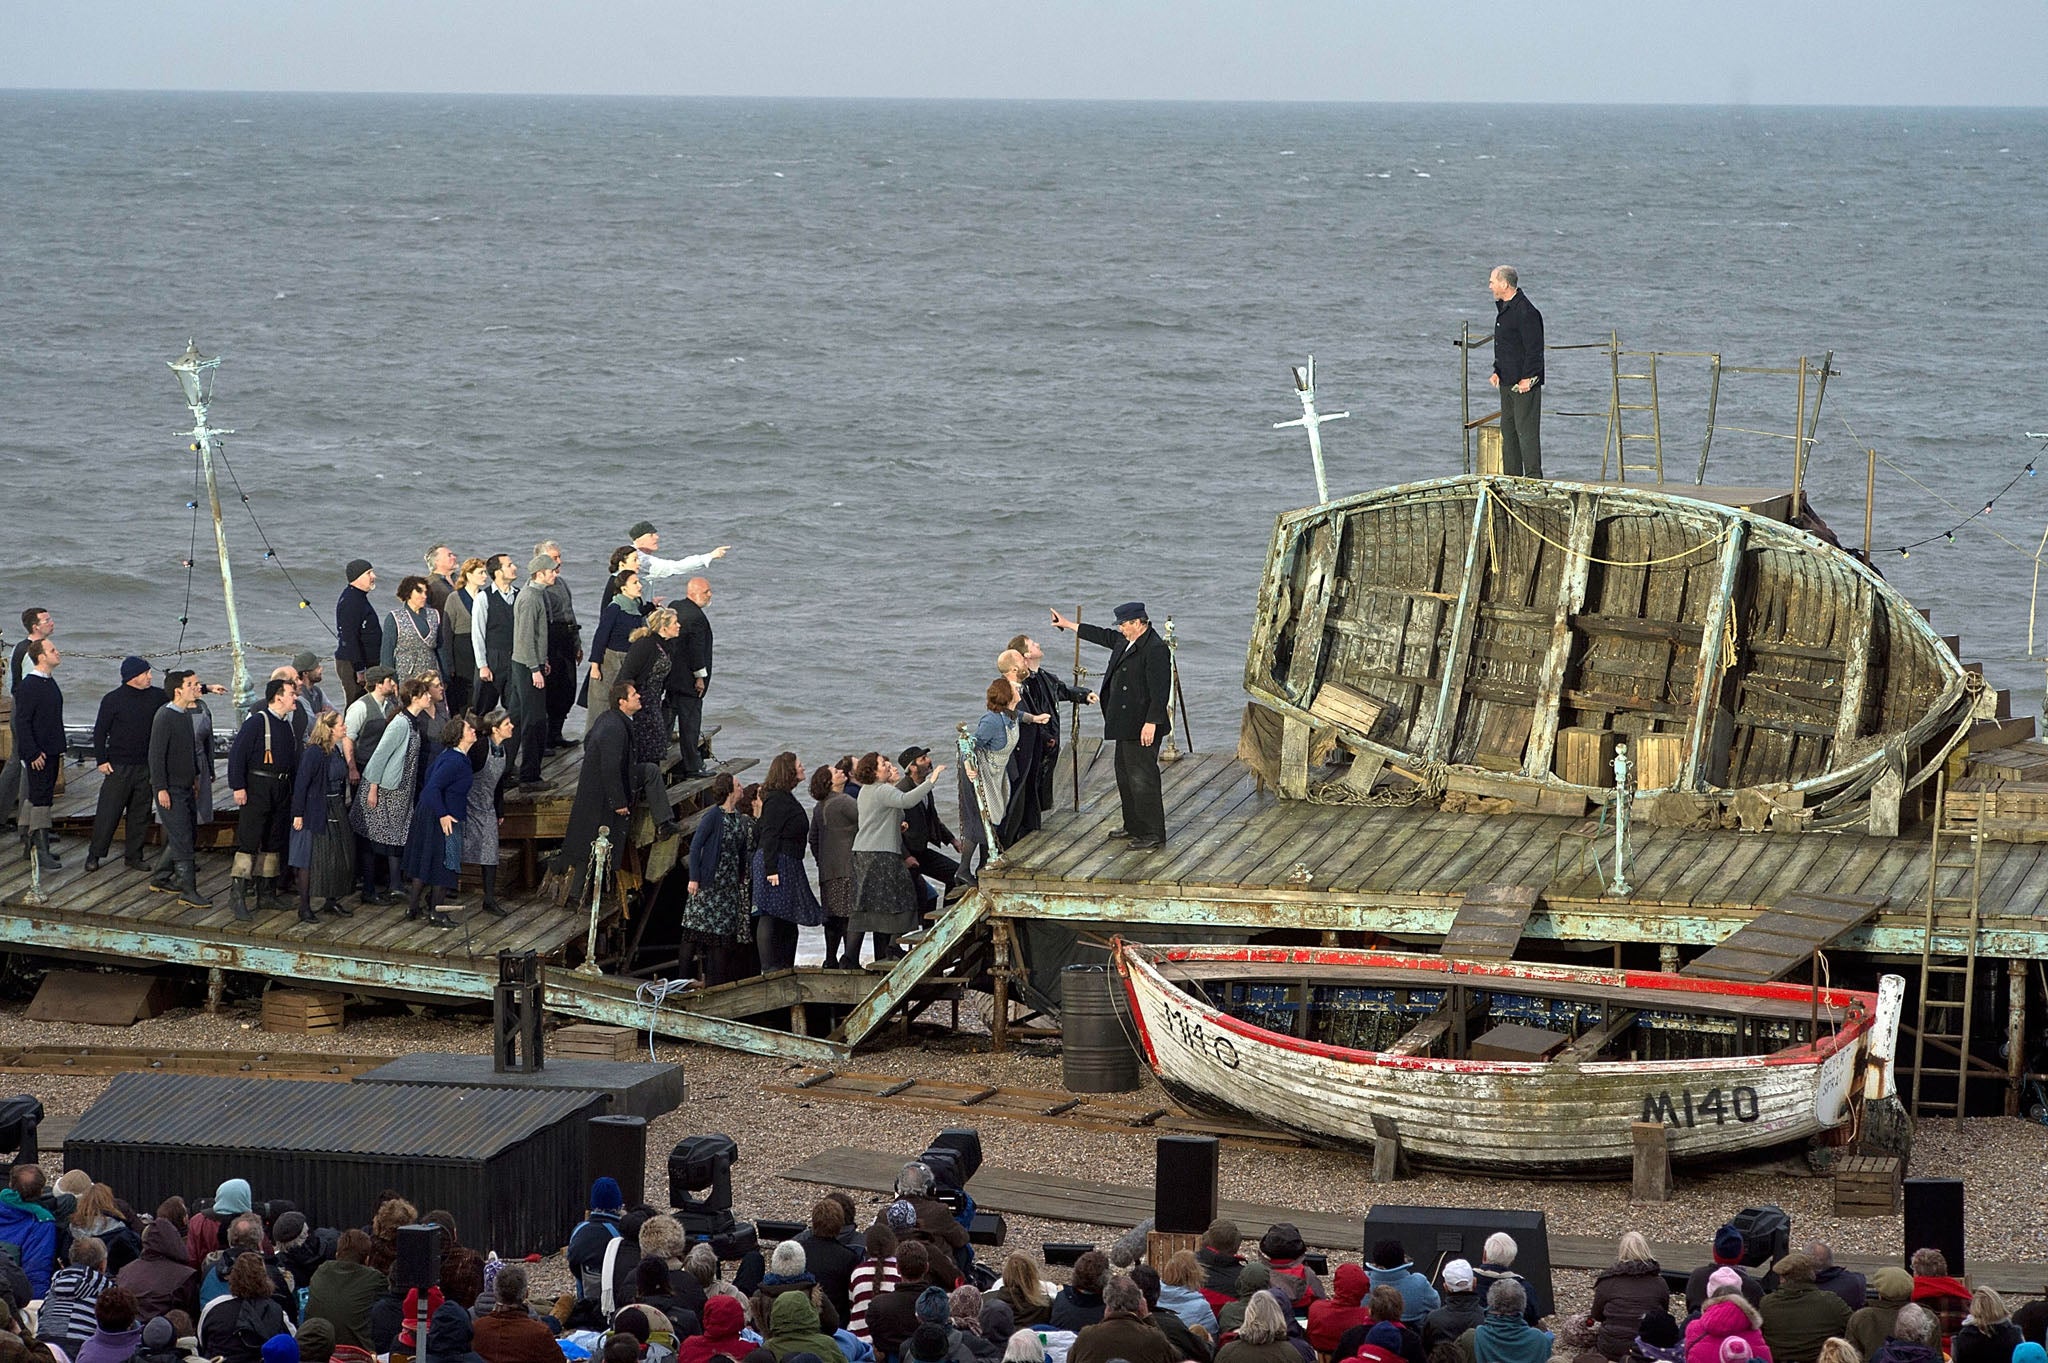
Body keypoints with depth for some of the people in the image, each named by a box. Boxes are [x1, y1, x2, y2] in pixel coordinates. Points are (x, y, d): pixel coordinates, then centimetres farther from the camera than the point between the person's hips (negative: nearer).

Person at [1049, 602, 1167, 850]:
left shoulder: (1155, 649, -19)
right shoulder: (1126, 642, 11)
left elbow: (1160, 690, -23)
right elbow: (1104, 636, 29)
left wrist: (1151, 723, -25)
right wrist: (1069, 625, 36)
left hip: (1142, 728, -11)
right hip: (1126, 726, 11)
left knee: (1142, 778, -9)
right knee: (1125, 775, 19)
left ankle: (1153, 836, -5)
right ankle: (1133, 826, 31)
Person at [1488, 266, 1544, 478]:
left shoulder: (1525, 312, -17)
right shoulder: (1504, 309, 15)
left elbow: (1534, 349, -18)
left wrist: (1527, 378, -19)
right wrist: (1497, 371, 15)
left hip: (1524, 383, -10)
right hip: (1508, 381, 10)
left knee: (1526, 429, -9)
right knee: (1508, 429, 13)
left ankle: (1533, 476, -7)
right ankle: (1511, 478, 19)